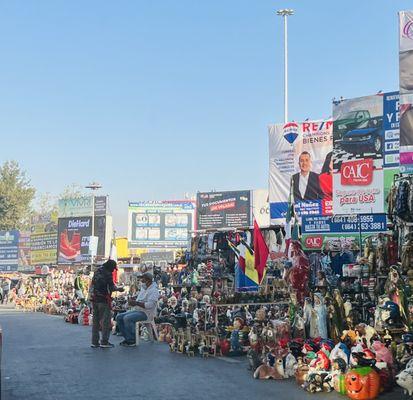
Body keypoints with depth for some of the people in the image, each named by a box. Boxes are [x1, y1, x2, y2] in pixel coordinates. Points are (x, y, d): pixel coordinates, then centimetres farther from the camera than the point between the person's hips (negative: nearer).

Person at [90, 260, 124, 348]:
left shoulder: (97, 272, 14)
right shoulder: (107, 274, -10)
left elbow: (92, 286, 18)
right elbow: (111, 287, -12)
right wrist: (119, 289, 4)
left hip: (94, 299, 8)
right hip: (104, 299, -8)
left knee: (96, 320, 12)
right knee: (106, 320, -2)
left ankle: (94, 342, 14)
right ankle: (104, 342, -3)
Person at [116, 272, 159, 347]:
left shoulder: (154, 290, -13)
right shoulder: (143, 289, 18)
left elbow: (150, 305, -25)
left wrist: (136, 303, -25)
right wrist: (132, 301, 1)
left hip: (146, 313, -10)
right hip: (137, 310, 10)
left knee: (127, 318, -29)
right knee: (119, 317, -3)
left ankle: (132, 341, -19)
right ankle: (127, 338, 1)